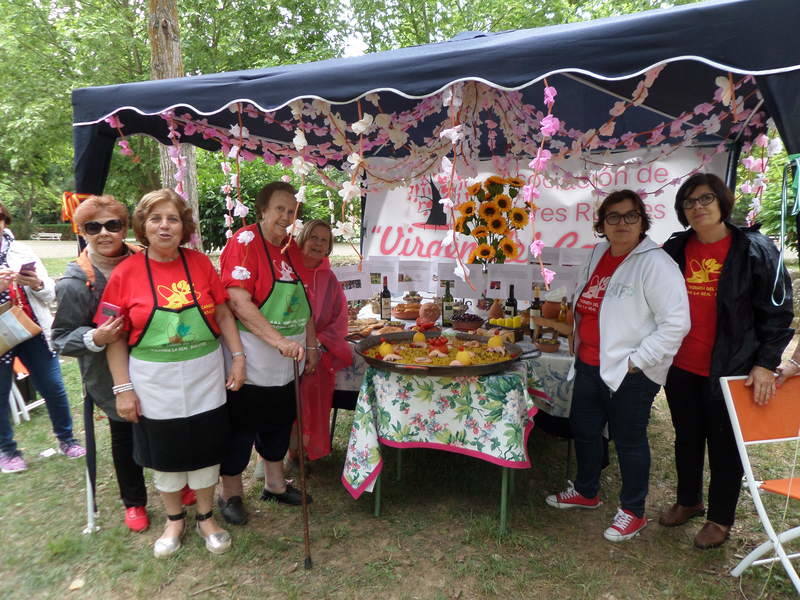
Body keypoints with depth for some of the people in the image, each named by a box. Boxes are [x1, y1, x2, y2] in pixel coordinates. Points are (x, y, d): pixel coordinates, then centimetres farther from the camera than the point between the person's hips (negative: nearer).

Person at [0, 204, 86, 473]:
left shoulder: (22, 251, 4)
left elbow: (50, 294, 5)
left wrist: (38, 285, -16)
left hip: (34, 333, 2)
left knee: (54, 389, 9)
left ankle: (66, 439, 27)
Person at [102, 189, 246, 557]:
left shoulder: (201, 264, -4)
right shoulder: (125, 273, -8)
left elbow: (223, 314, 3)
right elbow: (115, 338, -5)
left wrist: (238, 357, -2)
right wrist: (123, 388, -7)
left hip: (205, 378, 1)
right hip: (155, 383, -1)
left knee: (205, 451, 13)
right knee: (165, 455, 15)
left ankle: (206, 518, 36)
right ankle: (174, 519, 39)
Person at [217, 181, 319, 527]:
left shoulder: (291, 248, 8)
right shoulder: (244, 242, -14)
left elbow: (302, 301, 14)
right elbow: (239, 303, -24)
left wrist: (311, 345, 11)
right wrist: (279, 341, -30)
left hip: (286, 362, 7)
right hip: (250, 360, -7)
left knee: (279, 421, 19)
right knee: (241, 427, 8)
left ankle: (275, 485, 38)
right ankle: (230, 494, 28)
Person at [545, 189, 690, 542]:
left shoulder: (654, 263, -16)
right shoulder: (598, 254, 8)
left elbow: (676, 322, -21)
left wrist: (636, 360, -19)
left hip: (630, 373, -8)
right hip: (590, 365, 8)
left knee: (628, 440, 8)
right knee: (583, 429, 20)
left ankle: (633, 512, 29)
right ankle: (586, 492, 43)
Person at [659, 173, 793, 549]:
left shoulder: (753, 249, -9)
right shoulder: (675, 250, 3)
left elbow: (777, 310, -7)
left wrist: (766, 363, -12)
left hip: (729, 369, -4)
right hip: (681, 367, 4)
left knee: (724, 444, 10)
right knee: (687, 438, 19)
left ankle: (720, 519, 30)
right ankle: (688, 501, 40)